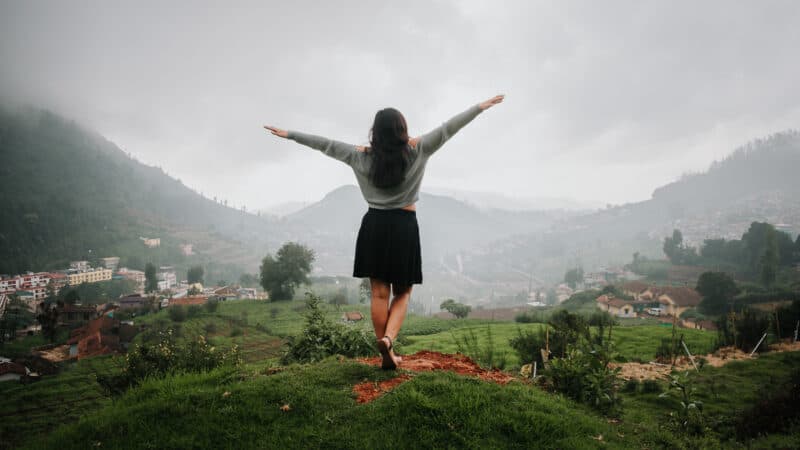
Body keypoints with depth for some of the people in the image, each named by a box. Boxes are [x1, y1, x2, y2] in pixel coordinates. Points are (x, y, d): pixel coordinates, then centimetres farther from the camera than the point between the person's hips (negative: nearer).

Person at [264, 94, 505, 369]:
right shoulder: (416, 152, -6)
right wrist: (481, 106, 4)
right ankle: (388, 338, -14)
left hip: (374, 225, 2)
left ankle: (387, 354, 11)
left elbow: (326, 145, 4)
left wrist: (289, 135, 15)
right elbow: (448, 129, -2)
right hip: (404, 227, -1)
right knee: (403, 293, 10)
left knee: (379, 293, 6)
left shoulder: (362, 157, -2)